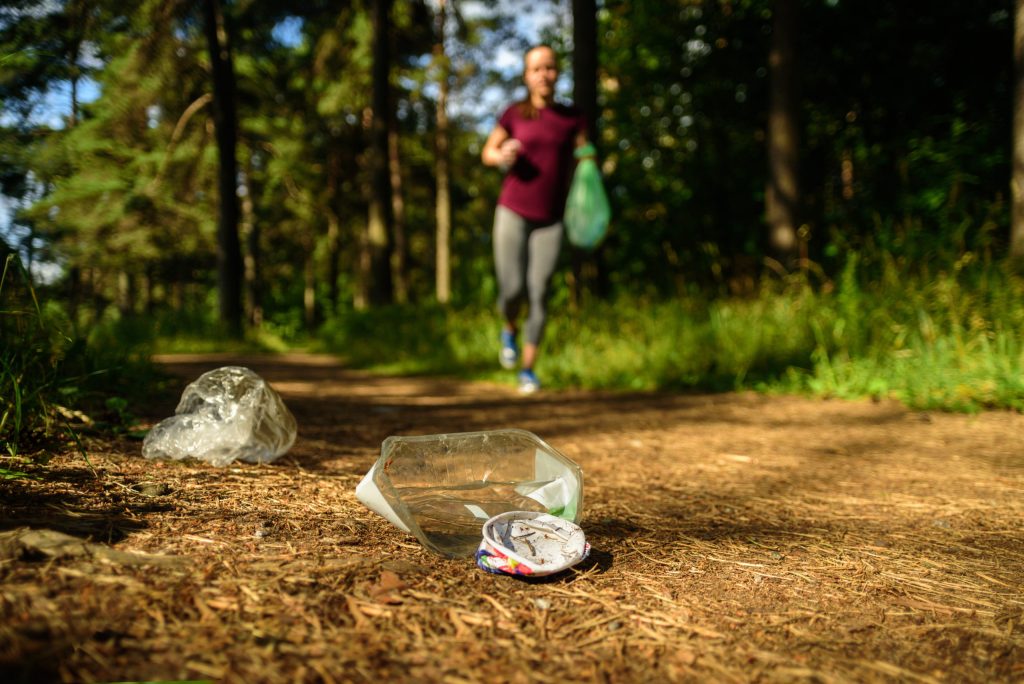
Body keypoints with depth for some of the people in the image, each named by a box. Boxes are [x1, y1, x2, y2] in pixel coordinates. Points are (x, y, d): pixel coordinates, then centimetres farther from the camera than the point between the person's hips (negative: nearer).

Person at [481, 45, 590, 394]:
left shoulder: (572, 118, 2)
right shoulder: (514, 114, 1)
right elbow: (488, 152, 12)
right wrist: (502, 156, -11)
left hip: (550, 221, 1)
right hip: (512, 213, 0)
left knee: (538, 293, -5)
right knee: (512, 290, -7)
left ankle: (528, 369, 9)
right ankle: (510, 329, 28)